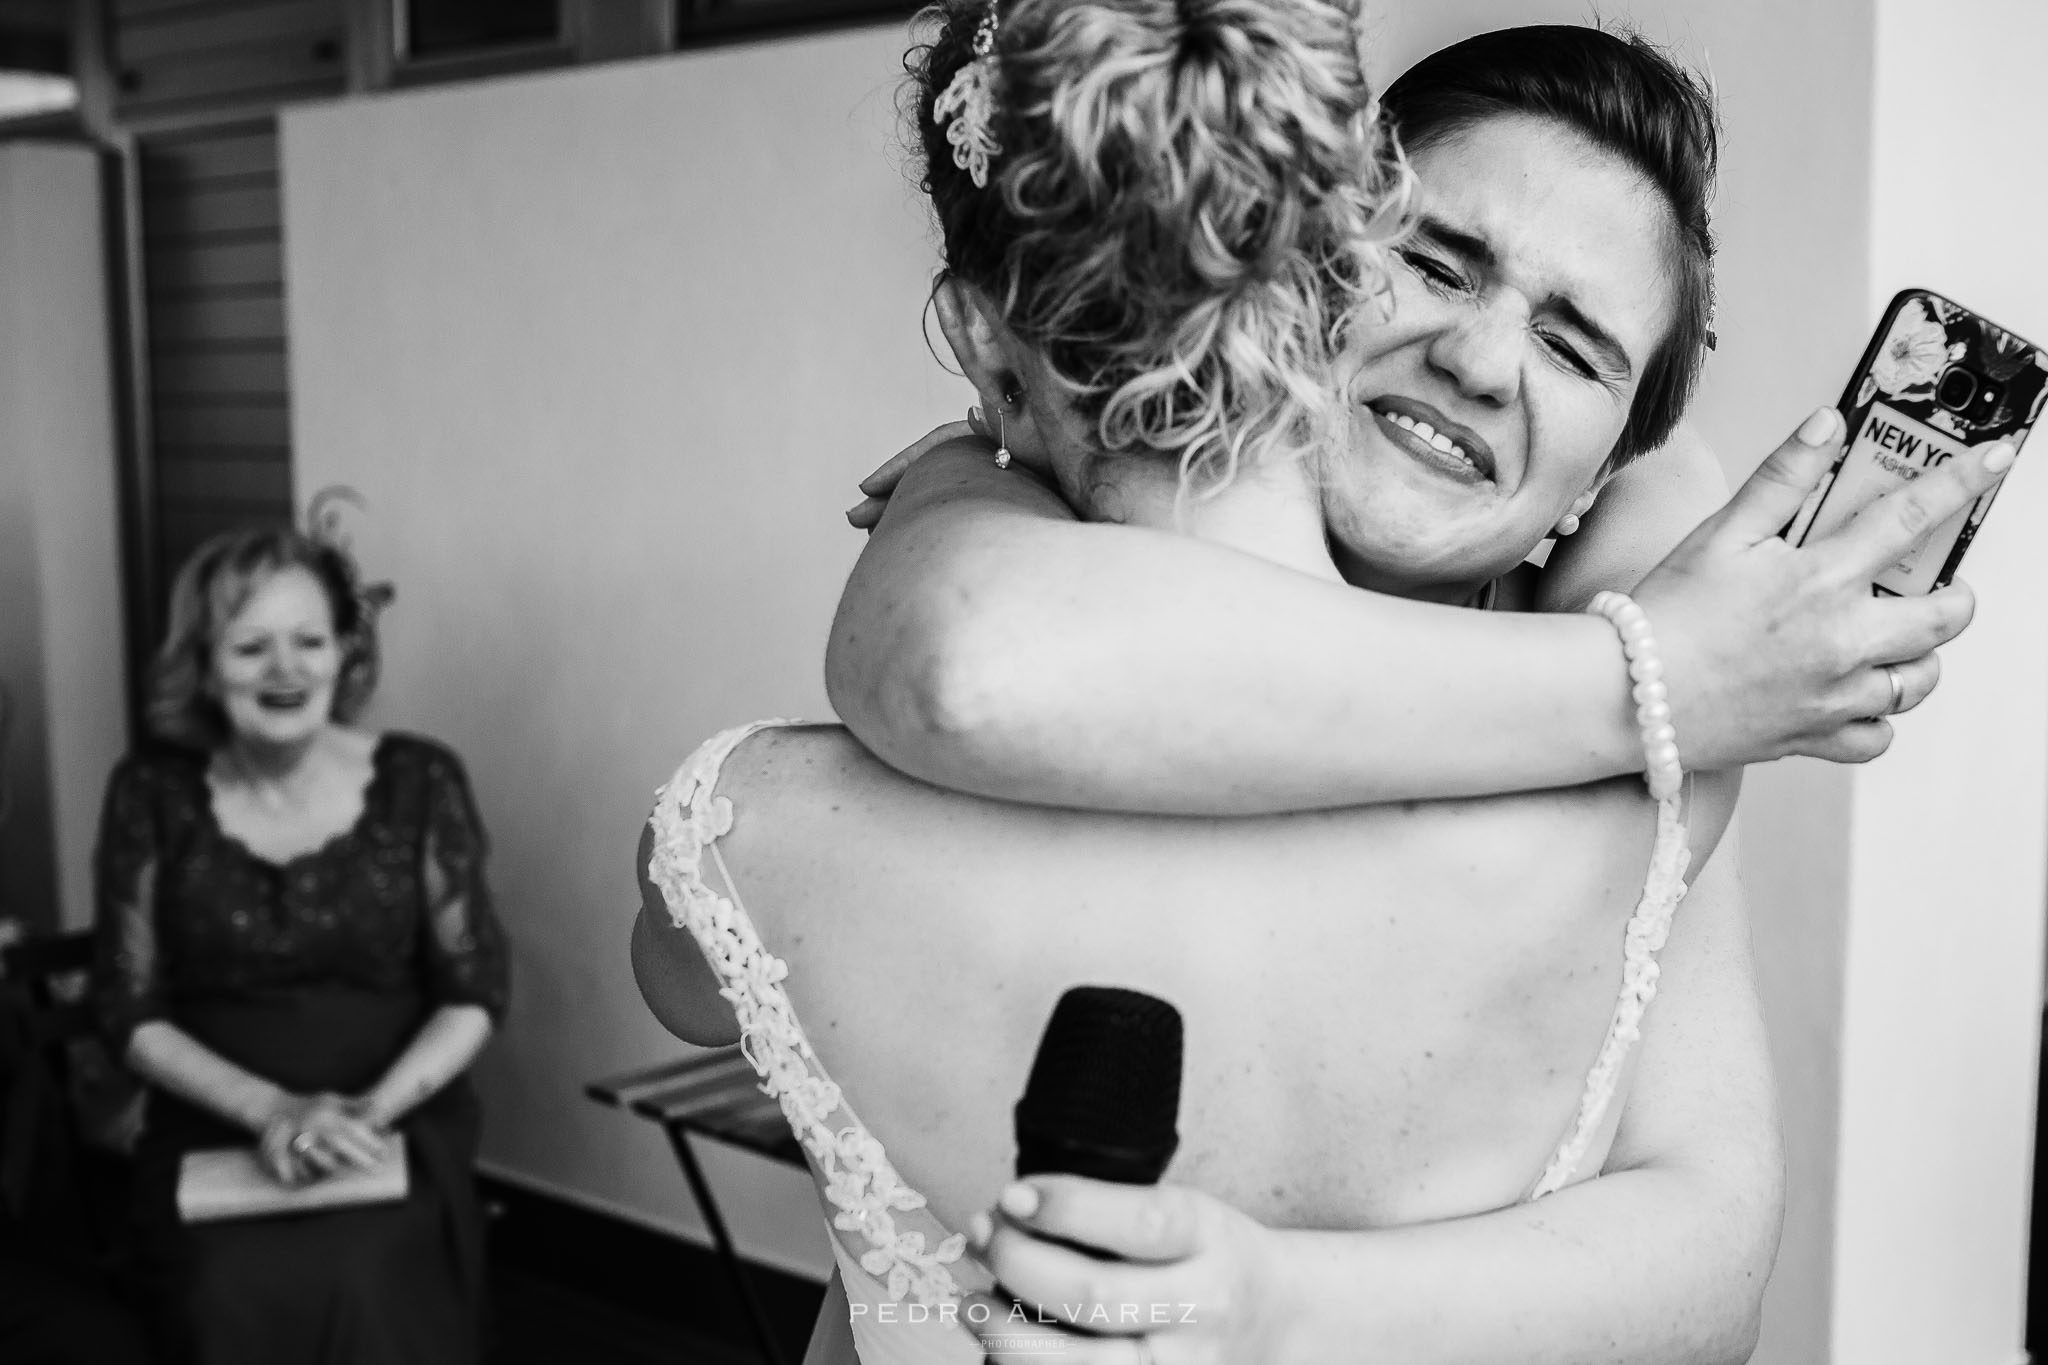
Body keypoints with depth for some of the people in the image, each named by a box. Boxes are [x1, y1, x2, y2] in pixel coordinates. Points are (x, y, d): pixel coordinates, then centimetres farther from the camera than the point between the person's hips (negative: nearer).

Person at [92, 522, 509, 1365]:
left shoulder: (420, 781, -2)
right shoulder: (153, 794, 0)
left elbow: (474, 994, 0)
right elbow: (133, 1016, 1)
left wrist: (371, 1107, -17)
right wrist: (271, 1110, -14)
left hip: (394, 1123, 0)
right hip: (215, 1130, 1)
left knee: (360, 1288, -29)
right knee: (240, 1295, -29)